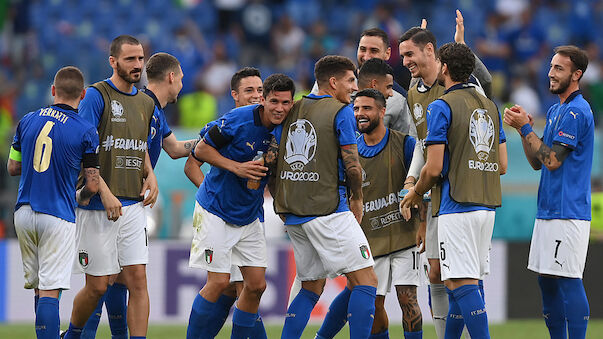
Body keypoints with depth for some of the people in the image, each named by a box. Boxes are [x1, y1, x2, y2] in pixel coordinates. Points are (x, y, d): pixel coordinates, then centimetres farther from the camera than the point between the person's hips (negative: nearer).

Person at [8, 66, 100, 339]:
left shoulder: (28, 121, 6)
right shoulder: (86, 132, -7)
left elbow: (13, 167, 13)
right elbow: (92, 185, -6)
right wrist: (80, 197, 16)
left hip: (24, 213, 5)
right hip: (57, 216, -4)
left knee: (39, 288, 16)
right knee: (50, 291, -8)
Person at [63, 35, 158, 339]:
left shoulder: (145, 102, 14)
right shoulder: (96, 95, -7)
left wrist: (150, 174, 9)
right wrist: (105, 193, -18)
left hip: (133, 205, 6)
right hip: (97, 207, -5)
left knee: (138, 278, -5)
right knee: (98, 285, -1)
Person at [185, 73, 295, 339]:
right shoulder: (239, 119, -18)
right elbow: (201, 149, -10)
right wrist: (237, 167, -21)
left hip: (250, 215, 6)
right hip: (216, 209, -5)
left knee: (257, 285, 1)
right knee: (219, 282, -11)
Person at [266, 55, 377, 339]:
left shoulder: (291, 111, 14)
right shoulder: (341, 112, -5)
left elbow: (270, 159, 13)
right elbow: (352, 165, -10)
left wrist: (281, 200, 23)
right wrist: (357, 200, 7)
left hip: (292, 215, 7)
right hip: (329, 211, -7)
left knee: (311, 289, 17)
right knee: (366, 281, -5)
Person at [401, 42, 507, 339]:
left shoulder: (441, 107, -8)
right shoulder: (490, 106, 14)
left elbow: (434, 168, -12)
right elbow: (502, 165, 15)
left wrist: (416, 193, 6)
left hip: (457, 206, -8)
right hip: (487, 204, 8)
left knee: (461, 283, -10)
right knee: (463, 282, 14)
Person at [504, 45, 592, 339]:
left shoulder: (576, 111, -12)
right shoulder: (555, 110, 18)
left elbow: (552, 160, -17)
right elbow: (537, 162, 18)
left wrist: (525, 127, -9)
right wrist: (523, 129, 4)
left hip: (568, 212, -10)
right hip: (548, 210, 10)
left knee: (568, 281, -10)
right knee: (546, 280, 11)